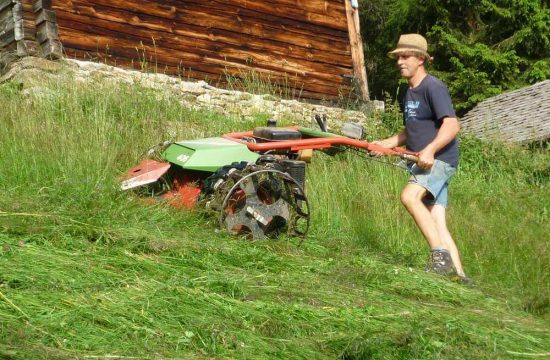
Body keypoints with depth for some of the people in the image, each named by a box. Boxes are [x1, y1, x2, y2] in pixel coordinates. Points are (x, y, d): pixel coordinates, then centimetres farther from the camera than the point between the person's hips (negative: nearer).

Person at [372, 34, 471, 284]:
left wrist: (430, 150, -33)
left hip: (439, 159, -9)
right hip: (425, 163, 9)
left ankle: (441, 255, -27)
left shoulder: (433, 87, -10)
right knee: (437, 223, 2)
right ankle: (458, 275, 3)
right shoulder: (409, 93, 19)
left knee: (409, 196, -29)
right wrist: (387, 143, 14)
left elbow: (452, 125, -21)